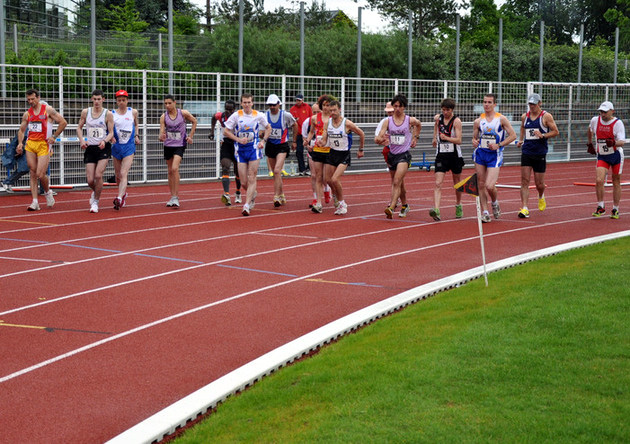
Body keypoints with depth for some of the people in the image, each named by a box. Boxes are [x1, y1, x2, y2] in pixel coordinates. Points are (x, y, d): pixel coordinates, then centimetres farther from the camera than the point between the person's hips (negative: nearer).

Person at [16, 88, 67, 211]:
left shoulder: (48, 110, -2)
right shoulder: (27, 114, 12)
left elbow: (63, 122, -1)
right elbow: (21, 130, 20)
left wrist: (54, 137, -4)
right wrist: (20, 143, 4)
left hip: (44, 145, -4)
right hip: (30, 145, 4)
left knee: (40, 174, -12)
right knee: (33, 174, 1)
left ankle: (48, 192, 19)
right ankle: (35, 202, 3)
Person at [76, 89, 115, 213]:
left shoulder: (108, 114, -3)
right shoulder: (85, 112, 4)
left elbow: (111, 133, -2)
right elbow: (79, 127, 15)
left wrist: (104, 141, -22)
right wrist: (82, 141, -1)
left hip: (104, 148, -2)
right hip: (90, 148, 2)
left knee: (98, 175, -18)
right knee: (90, 180, -3)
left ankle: (95, 201, 0)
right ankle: (95, 191, 33)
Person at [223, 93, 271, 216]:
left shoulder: (259, 115, 0)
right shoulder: (236, 115, -4)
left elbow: (268, 128, 16)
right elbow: (225, 131, 0)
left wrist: (263, 141, 2)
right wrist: (238, 139, -12)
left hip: (254, 148, 0)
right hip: (240, 149, 0)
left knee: (252, 178, -9)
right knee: (244, 182, 0)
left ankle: (247, 205, -8)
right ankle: (253, 194, 32)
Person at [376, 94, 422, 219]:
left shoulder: (410, 120, -3)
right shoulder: (388, 121, -1)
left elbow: (419, 125, 21)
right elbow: (379, 138, -9)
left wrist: (415, 138, 19)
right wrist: (382, 140, -31)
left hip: (404, 154, -4)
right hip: (392, 154, 4)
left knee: (397, 182, -19)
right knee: (397, 183, 18)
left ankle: (391, 208, -29)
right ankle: (404, 205, 38)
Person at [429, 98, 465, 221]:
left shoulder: (456, 121, -11)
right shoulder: (438, 118, 3)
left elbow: (459, 140, -20)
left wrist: (446, 138, -34)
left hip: (455, 155, -2)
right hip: (441, 154, 2)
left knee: (457, 183, 14)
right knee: (438, 183, -13)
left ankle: (458, 206, 37)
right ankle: (436, 210, -25)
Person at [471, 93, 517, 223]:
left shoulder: (501, 119, -2)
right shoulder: (478, 121, 6)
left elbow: (513, 135, 0)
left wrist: (499, 145, -10)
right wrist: (474, 142, -11)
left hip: (495, 155, -3)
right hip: (480, 154, 3)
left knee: (489, 186, -15)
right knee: (481, 184, 3)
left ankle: (495, 203, 17)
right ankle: (484, 212, 12)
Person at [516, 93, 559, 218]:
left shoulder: (546, 116, -3)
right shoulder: (524, 116, 9)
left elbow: (556, 131, -3)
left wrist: (543, 136, -17)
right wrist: (520, 140, 12)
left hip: (540, 154, -3)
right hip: (526, 152, 3)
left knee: (539, 183, 5)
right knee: (524, 181, -9)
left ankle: (541, 197, 41)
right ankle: (524, 208, -11)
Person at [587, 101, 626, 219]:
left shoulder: (618, 123, -14)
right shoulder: (595, 120, -2)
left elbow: (622, 142, -23)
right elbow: (590, 130, 23)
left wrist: (613, 143, -43)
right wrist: (590, 144, 23)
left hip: (616, 155, -2)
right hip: (602, 156, 2)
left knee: (616, 182, 7)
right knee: (599, 180, -15)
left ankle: (615, 209, 20)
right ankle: (601, 208, -1)